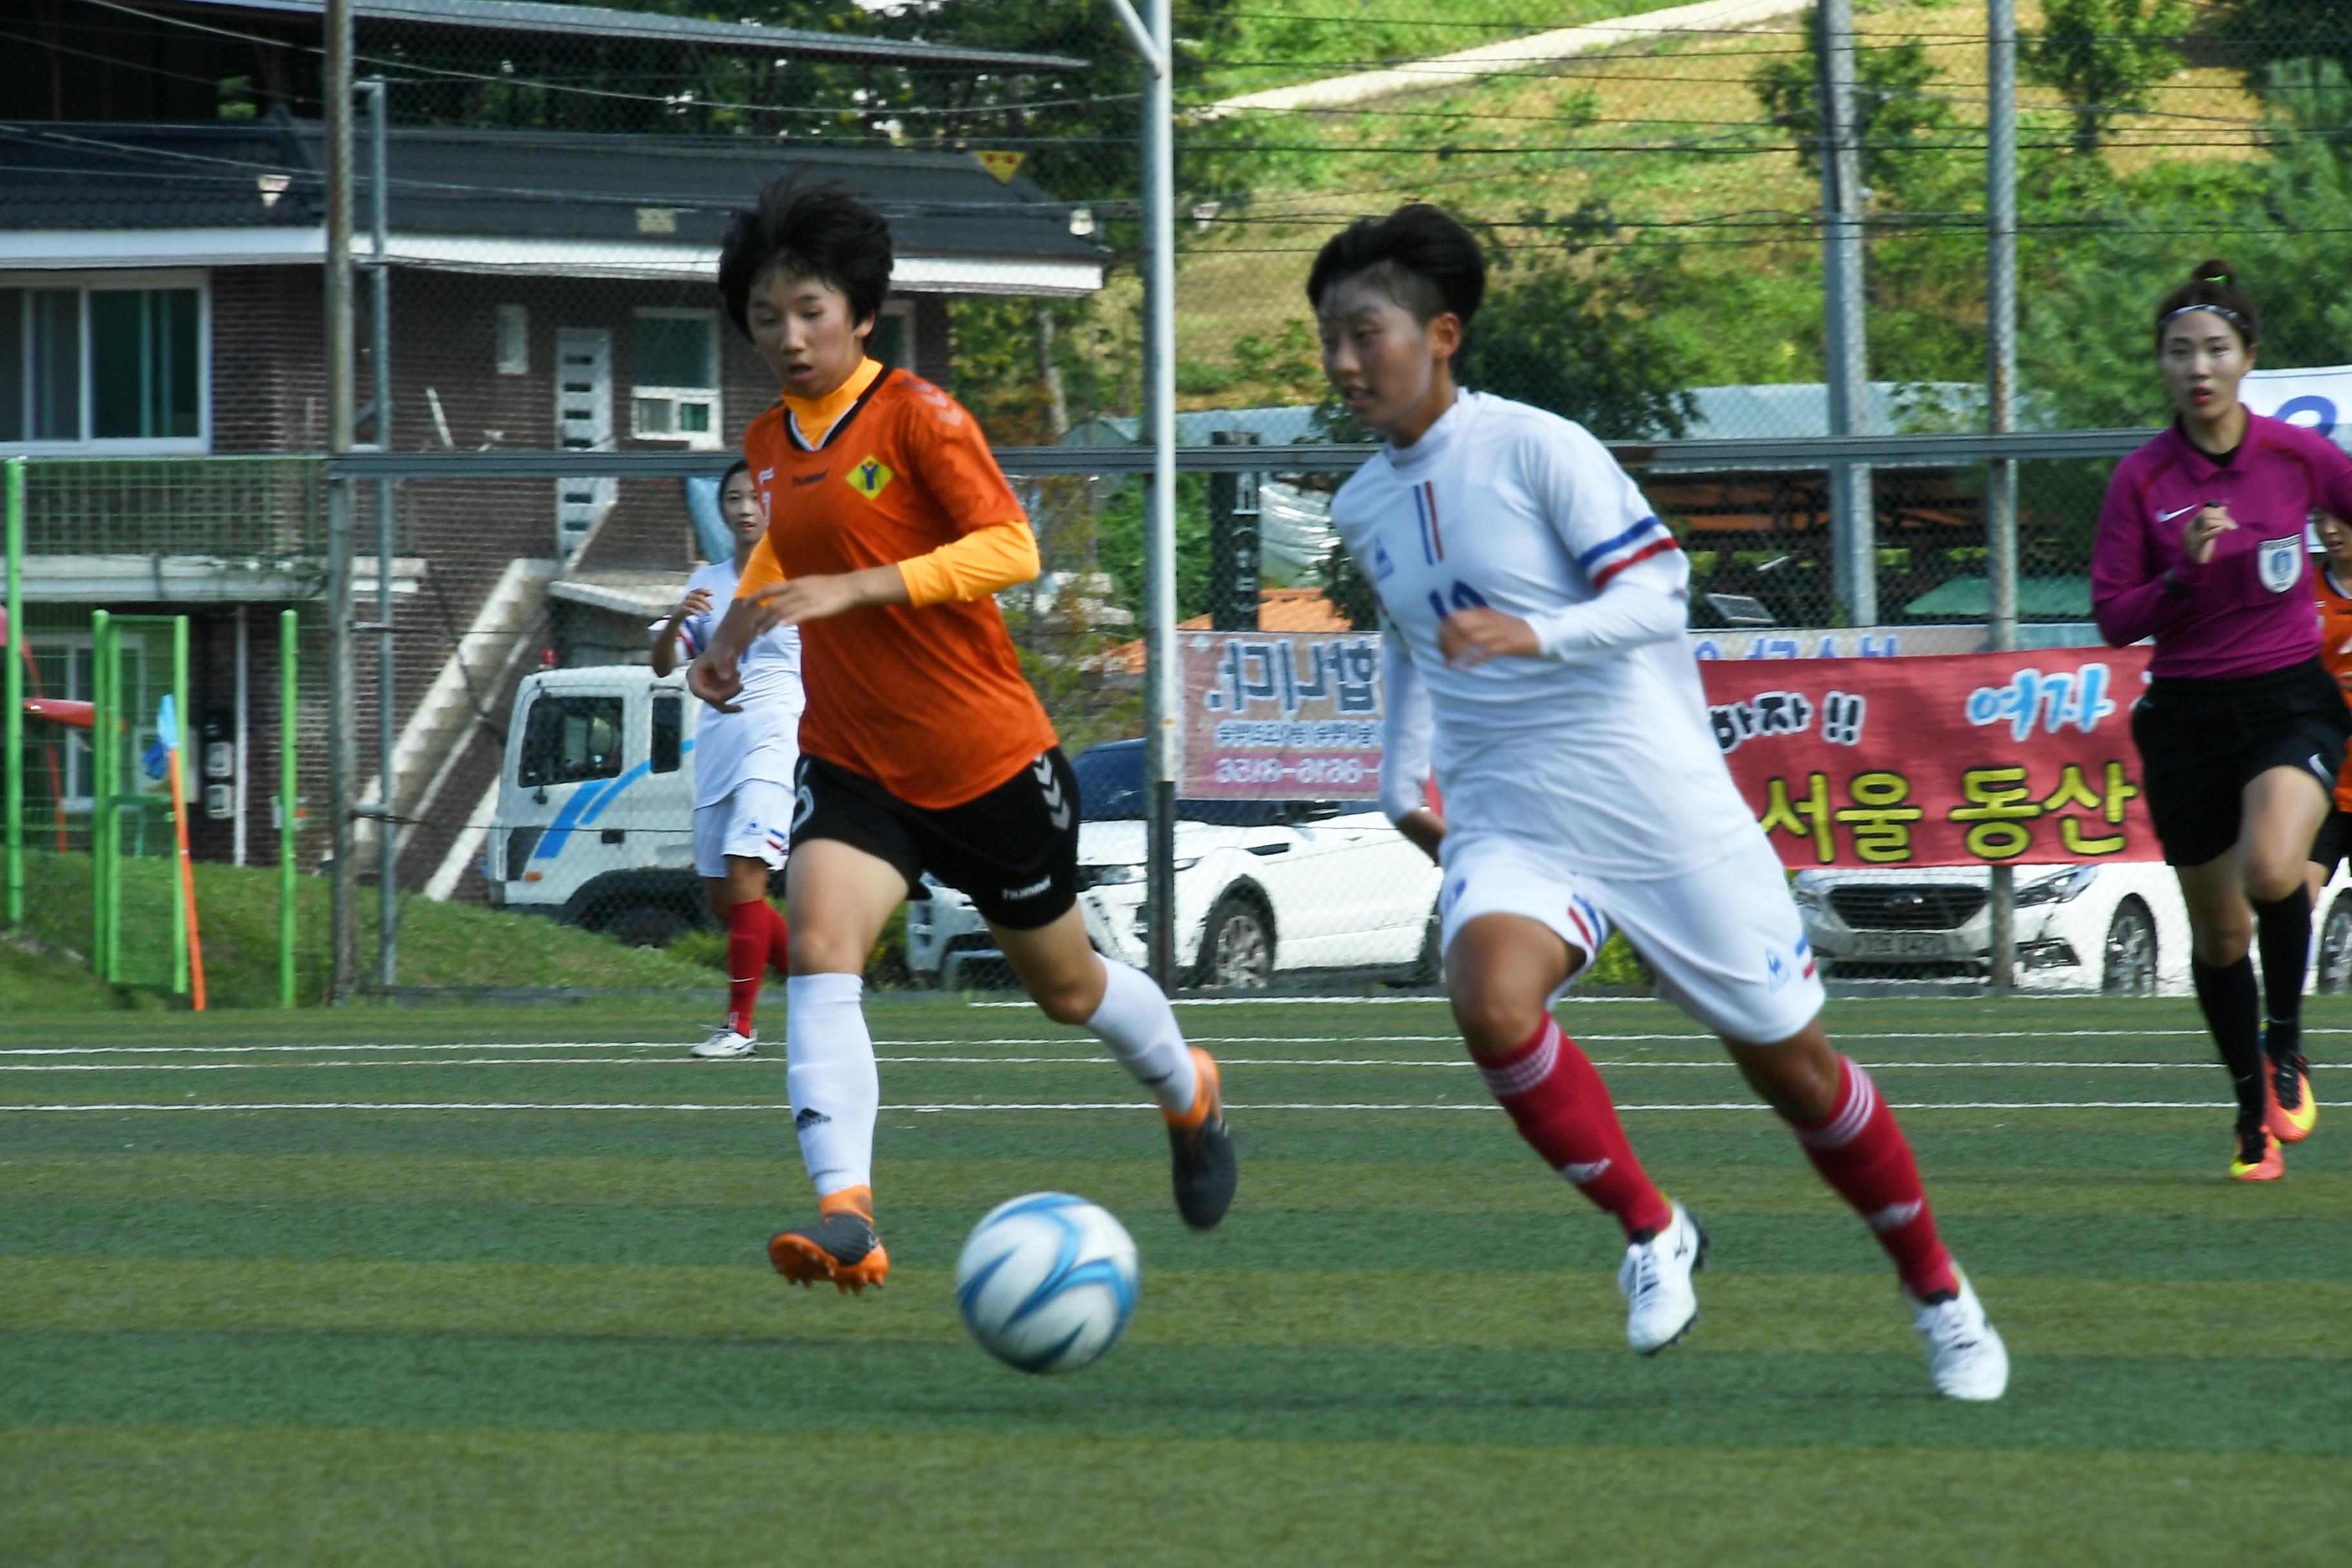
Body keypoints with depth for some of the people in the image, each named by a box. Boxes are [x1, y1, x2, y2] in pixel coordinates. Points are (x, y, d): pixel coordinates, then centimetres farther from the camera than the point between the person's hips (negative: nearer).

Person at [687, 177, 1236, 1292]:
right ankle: (845, 1219, -38)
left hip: (988, 760, -4)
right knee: (818, 948, -25)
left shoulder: (916, 415, -13)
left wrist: (850, 590, -32)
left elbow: (1010, 549, -25)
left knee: (1065, 987, 15)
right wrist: (735, 627, 9)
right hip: (852, 763, 4)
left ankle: (1189, 1095, 49)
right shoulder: (771, 445, 6)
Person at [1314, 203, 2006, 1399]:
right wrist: (1402, 778, 19)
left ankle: (1938, 1293, 25)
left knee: (1785, 1056, 5)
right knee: (1491, 999, -29)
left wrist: (1537, 635, -31)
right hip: (1507, 827, 4)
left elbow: (1656, 593, -15)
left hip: (1656, 802, -4)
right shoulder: (1363, 508, 8)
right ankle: (1651, 1233, -9)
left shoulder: (1534, 448, -11)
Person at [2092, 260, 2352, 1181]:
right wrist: (2183, 576, -19)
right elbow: (2113, 619, -3)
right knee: (2218, 933, 7)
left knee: (2272, 872, -29)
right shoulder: (2141, 480, -3)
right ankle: (2253, 1110, 27)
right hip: (2188, 715, 2)